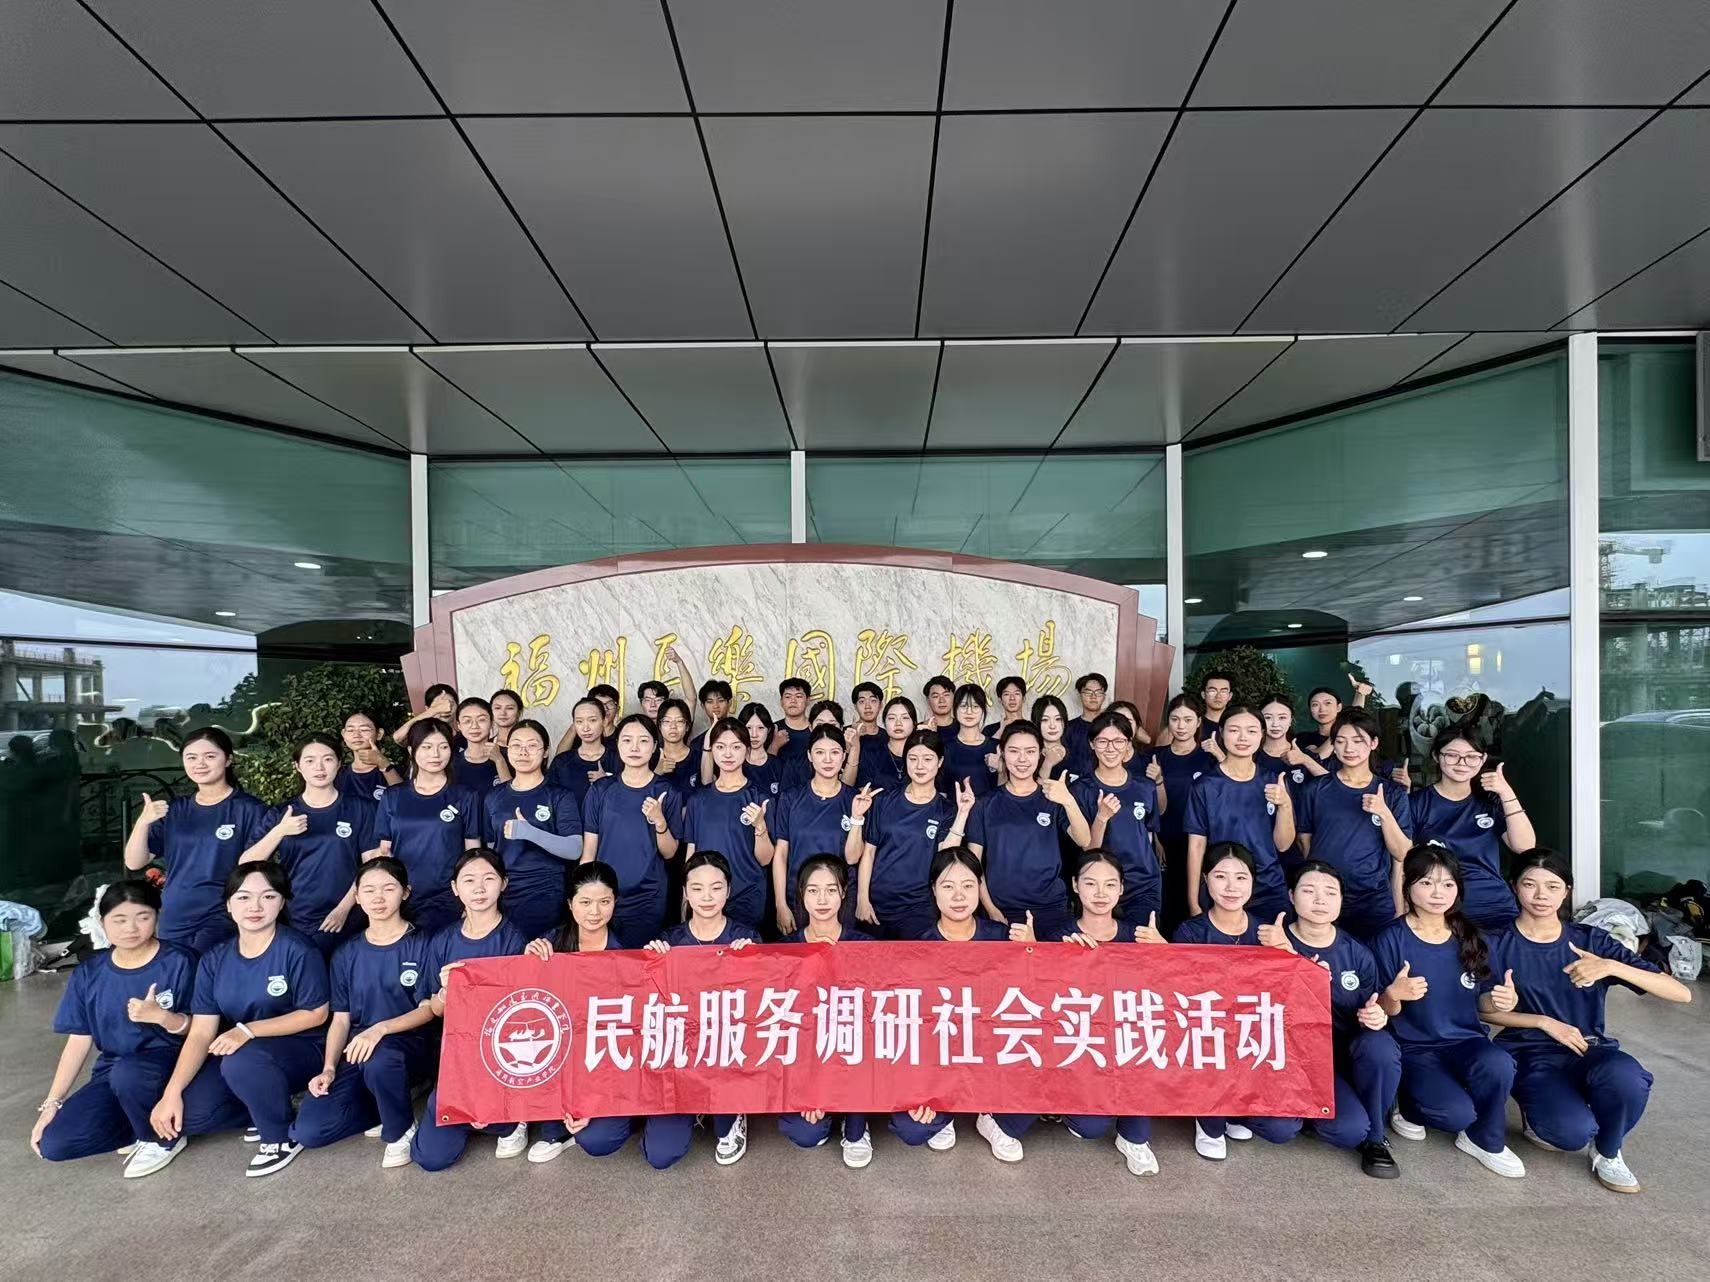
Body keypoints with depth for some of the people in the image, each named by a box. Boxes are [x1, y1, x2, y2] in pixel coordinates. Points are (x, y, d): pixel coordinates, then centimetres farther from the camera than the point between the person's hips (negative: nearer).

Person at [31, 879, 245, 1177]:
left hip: (171, 1063, -5)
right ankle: (148, 1122, 4)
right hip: (114, 1073, 5)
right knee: (52, 1143, -16)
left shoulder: (178, 962, -11)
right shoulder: (88, 974, 2)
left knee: (129, 1072, -36)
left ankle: (162, 1137, -9)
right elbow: (79, 1041, 6)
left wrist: (162, 1016, -28)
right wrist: (51, 1104, 0)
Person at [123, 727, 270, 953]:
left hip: (222, 921, -5)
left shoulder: (249, 809, -7)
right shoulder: (173, 810, 9)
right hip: (172, 924, 5)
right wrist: (143, 822, -12)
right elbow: (134, 863, 5)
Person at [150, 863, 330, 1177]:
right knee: (182, 1112, -16)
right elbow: (201, 1032, -4)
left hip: (299, 1053, -5)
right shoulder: (214, 960, -1)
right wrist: (172, 1092, -16)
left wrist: (248, 1030, -21)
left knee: (242, 1061, -33)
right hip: (238, 1054, 6)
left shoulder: (297, 951, -17)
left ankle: (284, 1138, -8)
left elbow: (315, 1014, -15)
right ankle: (267, 1106, 10)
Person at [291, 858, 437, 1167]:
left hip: (410, 1045, -4)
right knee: (307, 1130, -17)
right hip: (357, 1051, 4)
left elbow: (428, 1010, -9)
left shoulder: (421, 944, -4)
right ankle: (391, 1107, 8)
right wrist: (329, 1069, -7)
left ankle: (401, 1130, -9)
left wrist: (379, 1029, -25)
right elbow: (340, 1019, 8)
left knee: (378, 1060, -38)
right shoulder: (347, 954, 10)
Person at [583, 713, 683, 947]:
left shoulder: (667, 792, -2)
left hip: (648, 901, -1)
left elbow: (670, 853, -2)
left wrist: (659, 821, -19)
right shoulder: (601, 790, 2)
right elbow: (588, 851, 5)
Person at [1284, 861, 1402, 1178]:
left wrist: (1376, 1016, -16)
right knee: (1349, 1128, -28)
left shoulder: (1357, 953, 1)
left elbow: (1374, 1010, 9)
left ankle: (1375, 1137, -5)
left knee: (1380, 1045, -31)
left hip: (1350, 1052, 3)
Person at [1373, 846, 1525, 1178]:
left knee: (1498, 1063, -31)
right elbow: (1385, 1012, -6)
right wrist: (1394, 995, -29)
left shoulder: (1471, 938, 1)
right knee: (1458, 1112, -28)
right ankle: (1409, 1106, 10)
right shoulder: (1391, 939, -11)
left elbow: (1481, 1002, 9)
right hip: (1414, 1048, -3)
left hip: (1464, 1041, 4)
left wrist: (1503, 1001, -14)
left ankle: (1484, 1141, -1)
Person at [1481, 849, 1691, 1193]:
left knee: (1627, 1077, -35)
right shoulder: (1498, 944, -4)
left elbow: (1681, 993, -7)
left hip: (1588, 1050, 2)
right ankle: (1543, 1117, 9)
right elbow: (1485, 1011, 2)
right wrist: (1546, 1022, -11)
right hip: (1530, 1055, -2)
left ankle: (1608, 1153, -3)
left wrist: (1611, 966, -22)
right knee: (1573, 1132, -31)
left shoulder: (1591, 941, 0)